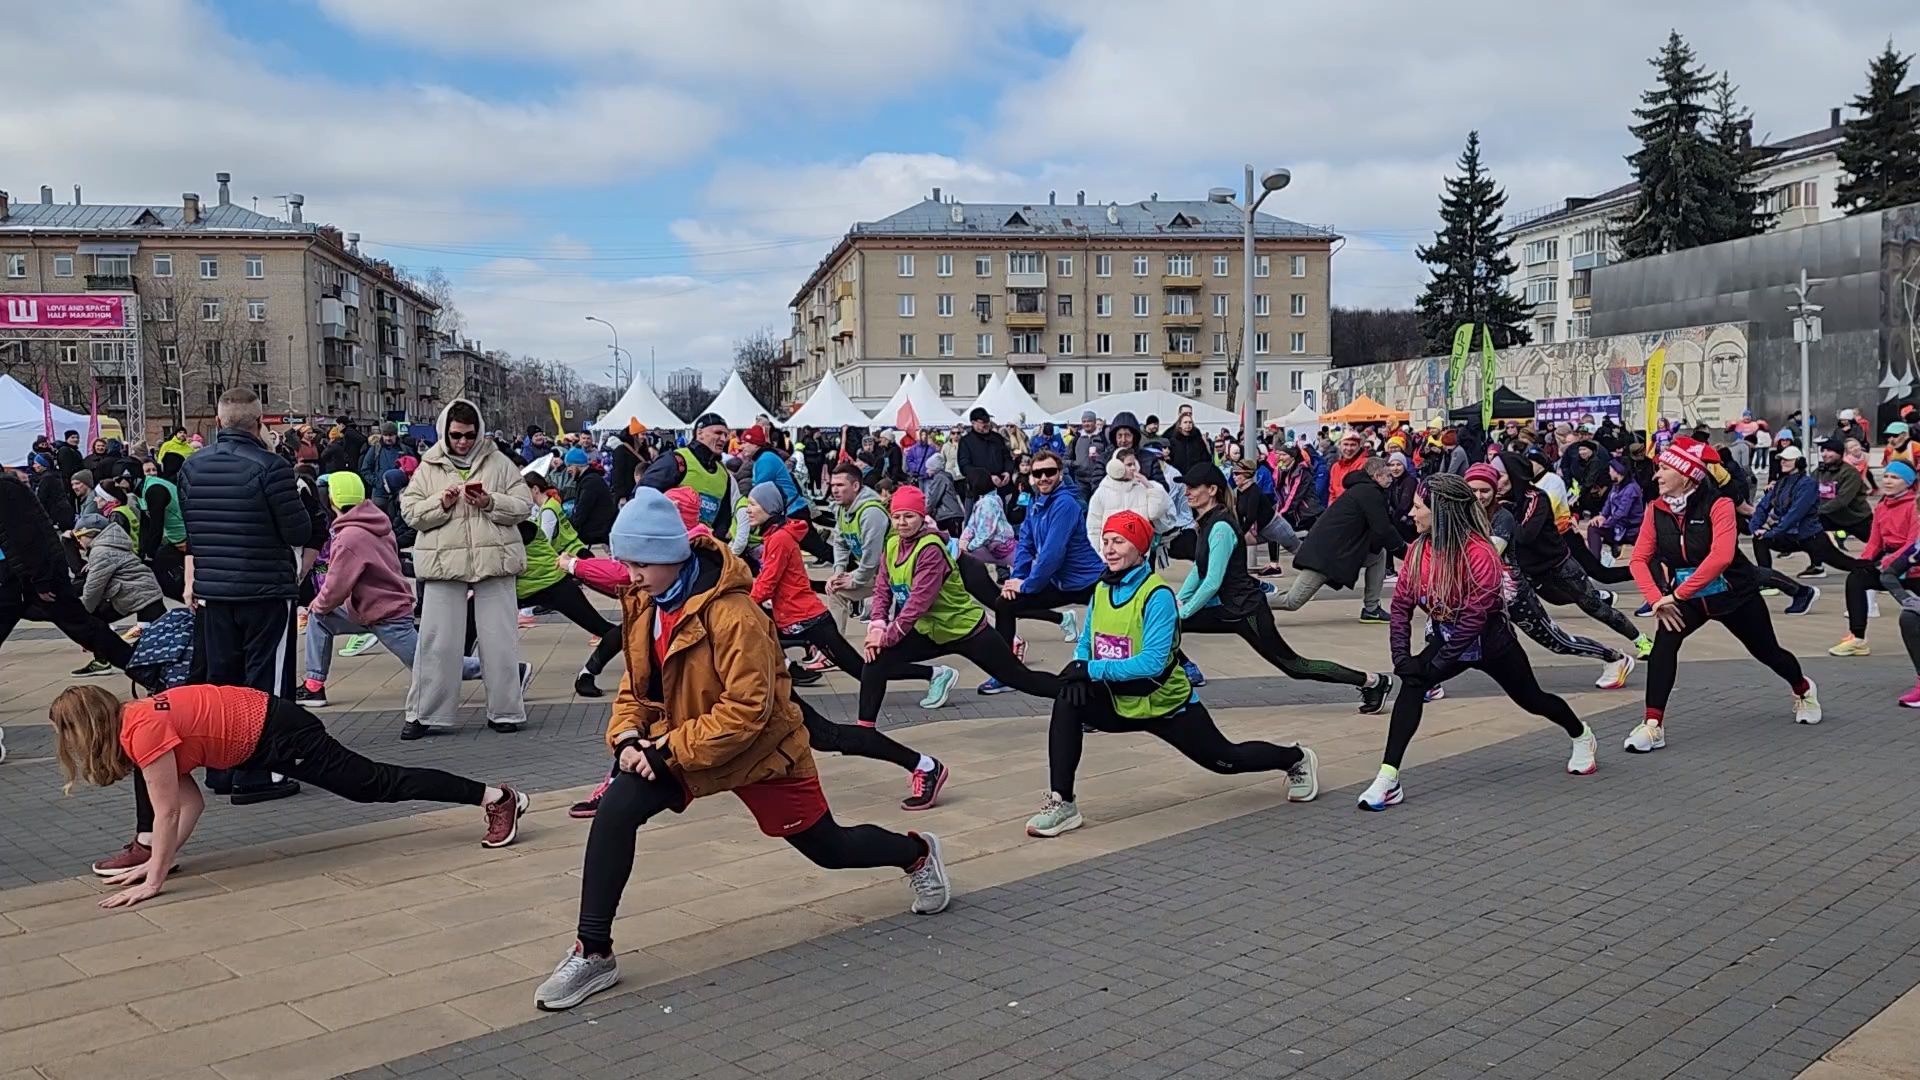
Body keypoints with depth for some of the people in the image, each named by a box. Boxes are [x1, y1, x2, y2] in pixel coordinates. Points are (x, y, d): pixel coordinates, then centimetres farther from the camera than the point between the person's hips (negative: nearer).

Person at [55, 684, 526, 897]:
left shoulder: (143, 731, -20)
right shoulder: (130, 723, 8)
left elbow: (166, 813, -19)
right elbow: (191, 802, 8)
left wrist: (153, 881, -15)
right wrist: (156, 858, 5)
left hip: (279, 735, -9)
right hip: (256, 731, 9)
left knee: (376, 785, -3)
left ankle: (499, 798, 2)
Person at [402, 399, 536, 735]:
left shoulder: (499, 463, 6)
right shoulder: (428, 468, 8)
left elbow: (524, 506, 2)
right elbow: (410, 511, 4)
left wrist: (490, 503, -14)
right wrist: (442, 503, -12)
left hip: (494, 561, 0)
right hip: (444, 564, 0)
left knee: (499, 640, 4)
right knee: (438, 642, 3)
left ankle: (504, 710, 14)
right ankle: (425, 713, 13)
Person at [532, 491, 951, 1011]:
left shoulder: (732, 613, -30)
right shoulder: (644, 604, -5)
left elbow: (746, 710, -30)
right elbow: (636, 682, 5)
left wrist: (672, 748, -29)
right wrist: (627, 736, -13)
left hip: (760, 749, -5)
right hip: (676, 743, 6)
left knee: (828, 847, 11)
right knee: (615, 811, -20)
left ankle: (917, 853, 42)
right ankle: (592, 953, -10)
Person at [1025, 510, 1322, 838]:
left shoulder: (1158, 595, -23)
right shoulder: (1102, 589, -3)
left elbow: (1153, 662, -31)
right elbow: (1085, 645, 5)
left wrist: (1093, 670, -34)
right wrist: (1079, 670, -18)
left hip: (1166, 704, -5)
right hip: (1119, 702, 5)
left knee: (1225, 760, 11)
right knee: (1068, 702, -23)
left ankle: (1296, 759, 42)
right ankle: (1062, 803, -19)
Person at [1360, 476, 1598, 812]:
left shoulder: (1480, 553, -29)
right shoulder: (1418, 549, -11)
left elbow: (1474, 617, -29)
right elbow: (1402, 603, -8)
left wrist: (1437, 664, -29)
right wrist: (1402, 655, -20)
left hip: (1490, 642, -4)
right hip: (1446, 638, 4)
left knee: (1531, 699, 17)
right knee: (1411, 684, -23)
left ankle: (1582, 737, 51)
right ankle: (1388, 779, -28)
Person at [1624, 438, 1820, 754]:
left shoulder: (1718, 505, -23)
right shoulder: (1656, 509, -8)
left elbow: (1720, 557, -35)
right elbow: (1640, 559, -9)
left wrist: (1677, 594, -37)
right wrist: (1658, 599, -24)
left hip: (1734, 595, -3)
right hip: (1686, 598, 3)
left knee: (1767, 652, 17)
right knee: (1664, 642, -25)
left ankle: (1803, 690, 51)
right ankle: (1653, 725, -24)